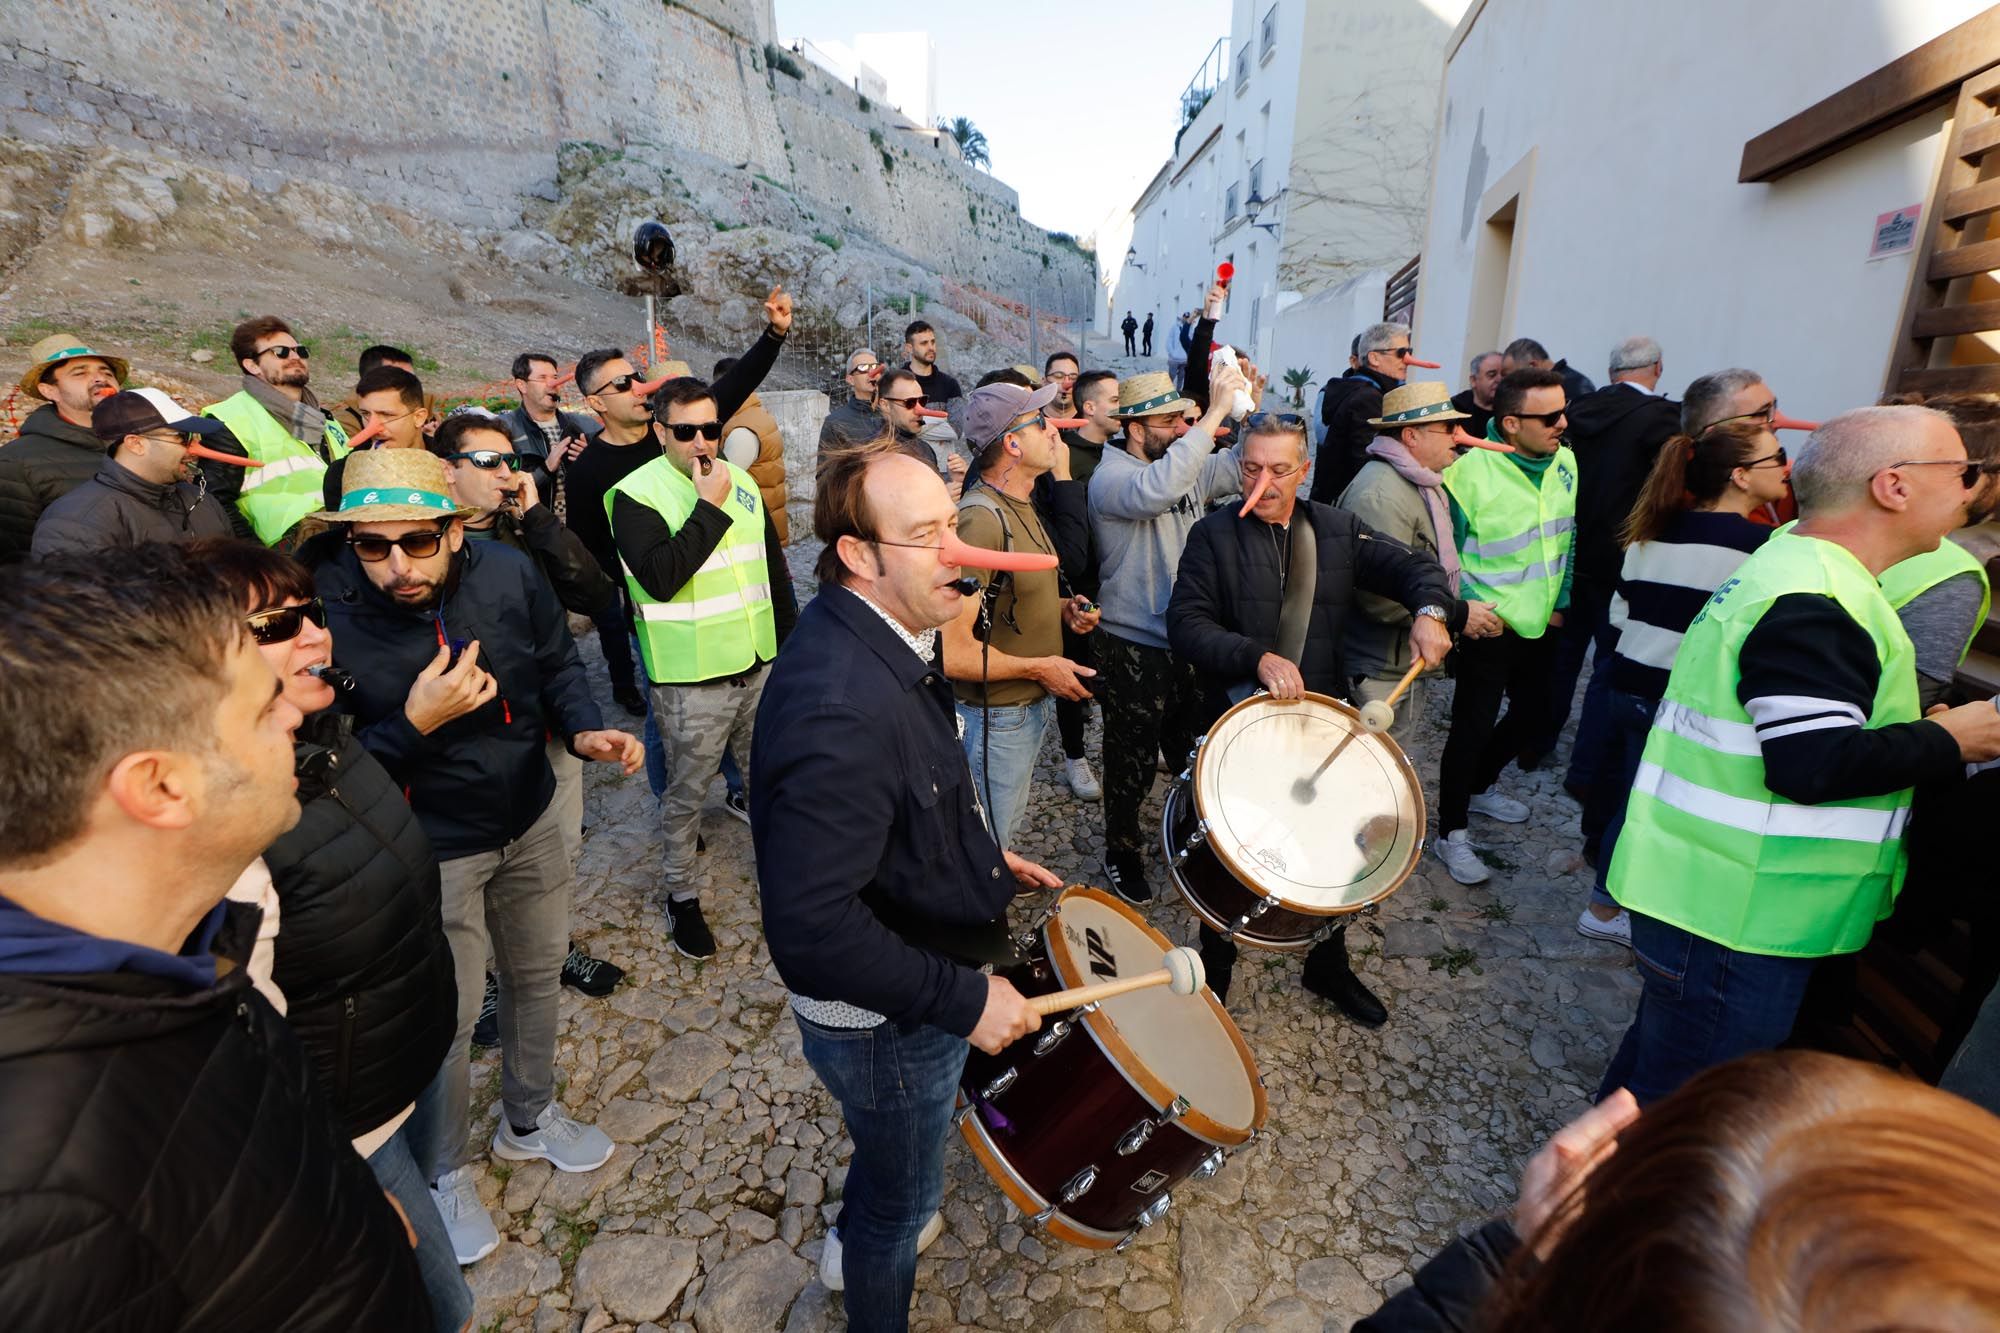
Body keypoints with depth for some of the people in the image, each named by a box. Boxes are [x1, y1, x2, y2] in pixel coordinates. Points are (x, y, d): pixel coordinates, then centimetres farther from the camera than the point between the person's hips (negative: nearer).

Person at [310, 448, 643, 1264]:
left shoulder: (507, 575, -16)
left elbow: (557, 663, 0)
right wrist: (415, 725, -33)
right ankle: (443, 1173, 40)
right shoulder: (323, 615, -23)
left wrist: (583, 730, -18)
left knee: (537, 973, 21)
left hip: (530, 819, 4)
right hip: (428, 849, -4)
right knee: (448, 1015, 10)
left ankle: (528, 1119, 48)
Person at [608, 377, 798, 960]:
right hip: (690, 679, -5)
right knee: (686, 793, 10)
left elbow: (775, 569, 15)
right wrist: (709, 508, -22)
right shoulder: (636, 494, -11)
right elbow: (660, 578, -25)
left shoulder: (742, 482, 7)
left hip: (759, 666, 6)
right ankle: (680, 896, 31)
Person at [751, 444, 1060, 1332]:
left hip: (921, 981, 10)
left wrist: (980, 857, 7)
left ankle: (851, 1243, 67)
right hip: (886, 1022, -9)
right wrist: (965, 1000, -27)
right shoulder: (839, 709, -37)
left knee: (893, 1150, 37)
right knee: (904, 1198, 21)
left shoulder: (886, 639, -5)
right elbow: (811, 927, -36)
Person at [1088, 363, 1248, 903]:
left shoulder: (1190, 465, 6)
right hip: (1135, 650, -7)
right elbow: (1156, 490, -38)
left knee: (1194, 756, 22)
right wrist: (1215, 413, -34)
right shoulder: (1110, 476, -17)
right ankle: (1121, 855, 31)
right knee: (1133, 763, 9)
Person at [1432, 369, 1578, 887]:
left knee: (1532, 709, 20)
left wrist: (1561, 600, 9)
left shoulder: (1565, 462, 1)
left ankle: (1477, 788, 43)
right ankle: (1450, 834, 12)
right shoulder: (1471, 470, -20)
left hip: (1540, 621, 8)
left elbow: (1568, 538, 12)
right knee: (1473, 724, -3)